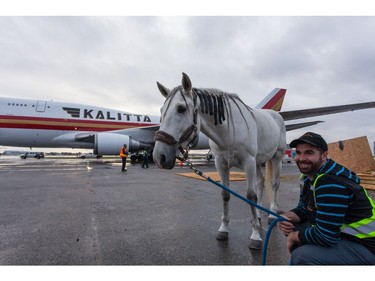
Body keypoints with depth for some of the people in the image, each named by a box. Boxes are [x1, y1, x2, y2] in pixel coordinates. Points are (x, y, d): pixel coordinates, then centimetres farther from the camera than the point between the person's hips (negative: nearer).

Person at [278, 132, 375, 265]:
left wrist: (294, 236, -12)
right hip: (337, 233, 9)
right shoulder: (308, 176, 2)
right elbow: (303, 209, 11)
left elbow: (325, 236, -28)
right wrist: (287, 217, -10)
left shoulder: (331, 183, -27)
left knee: (301, 256, -28)